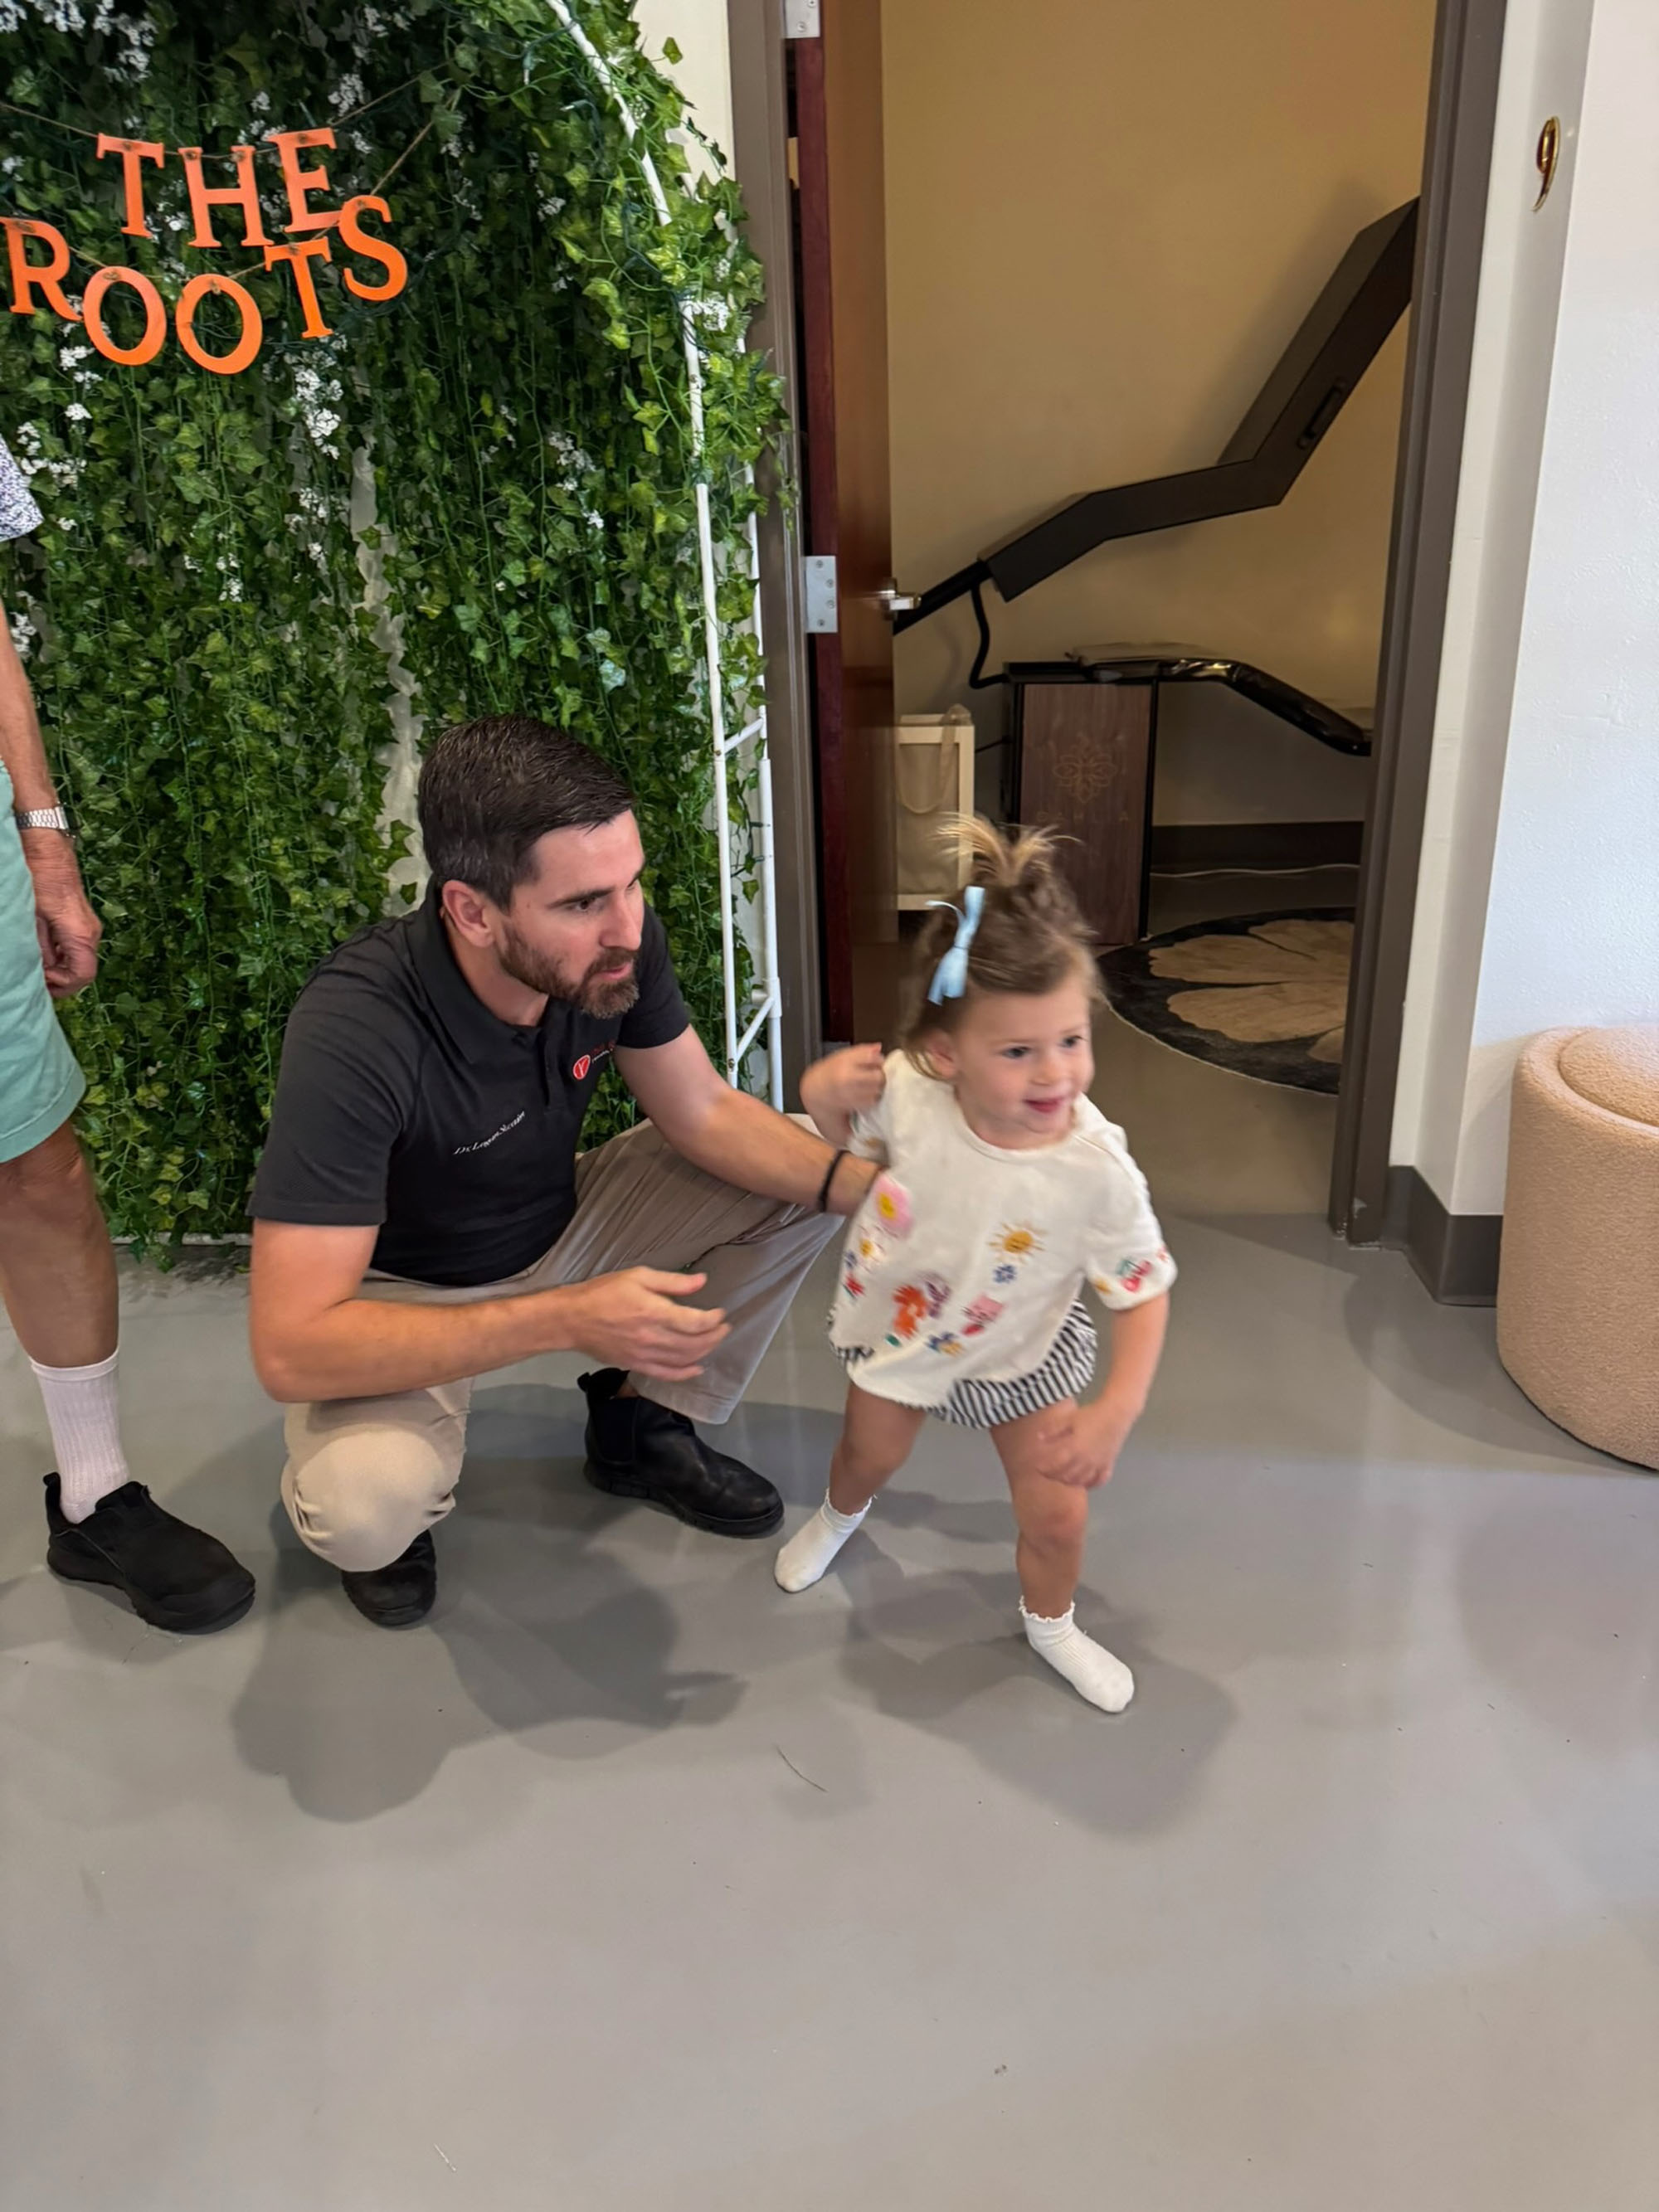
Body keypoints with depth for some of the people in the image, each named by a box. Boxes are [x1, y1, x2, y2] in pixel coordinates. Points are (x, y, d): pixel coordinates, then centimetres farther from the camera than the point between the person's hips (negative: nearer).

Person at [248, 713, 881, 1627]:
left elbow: (706, 1114, -6)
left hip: (560, 1226, 6)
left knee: (800, 1182, -8)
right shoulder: (354, 1034, -37)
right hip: (405, 1294, -5)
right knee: (369, 1509, -34)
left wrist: (863, 1182, -24)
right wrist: (566, 1318, -41)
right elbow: (289, 1346, -36)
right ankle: (374, 1491, 6)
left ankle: (640, 1421, 10)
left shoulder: (616, 942, -20)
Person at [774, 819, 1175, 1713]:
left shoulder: (1096, 1168, -36)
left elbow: (1143, 1291, -21)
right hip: (896, 1321, 2)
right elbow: (845, 1137, -9)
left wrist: (1118, 1410, -31)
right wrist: (823, 1093, -31)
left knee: (1057, 1512, 6)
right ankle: (839, 1513, 66)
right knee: (871, 1452, 27)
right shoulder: (907, 1090, -33)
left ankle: (1050, 1623, 42)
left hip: (1022, 1349, -1)